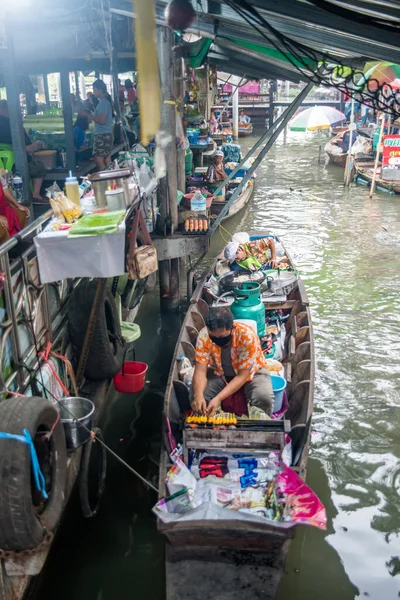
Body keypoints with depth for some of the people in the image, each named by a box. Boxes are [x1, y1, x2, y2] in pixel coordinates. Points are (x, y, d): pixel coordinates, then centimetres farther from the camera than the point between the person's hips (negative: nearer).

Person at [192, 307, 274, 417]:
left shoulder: (247, 336, -34)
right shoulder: (204, 335, -25)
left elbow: (242, 376, -29)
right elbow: (200, 370, -24)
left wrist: (219, 398, -40)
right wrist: (198, 395, -44)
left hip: (250, 372, -2)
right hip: (220, 373, 2)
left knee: (264, 398, -31)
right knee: (198, 396, -24)